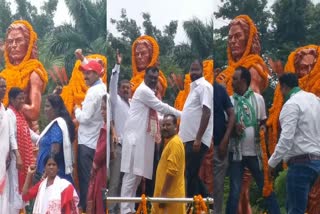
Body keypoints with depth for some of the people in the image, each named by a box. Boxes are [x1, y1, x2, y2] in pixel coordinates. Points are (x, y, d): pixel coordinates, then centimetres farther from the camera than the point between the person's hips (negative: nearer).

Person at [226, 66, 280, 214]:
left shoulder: (258, 98, 1)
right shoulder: (229, 100, 0)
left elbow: (263, 121, 9)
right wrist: (233, 127, -16)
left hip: (255, 152, 0)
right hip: (236, 152, 0)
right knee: (234, 191, 3)